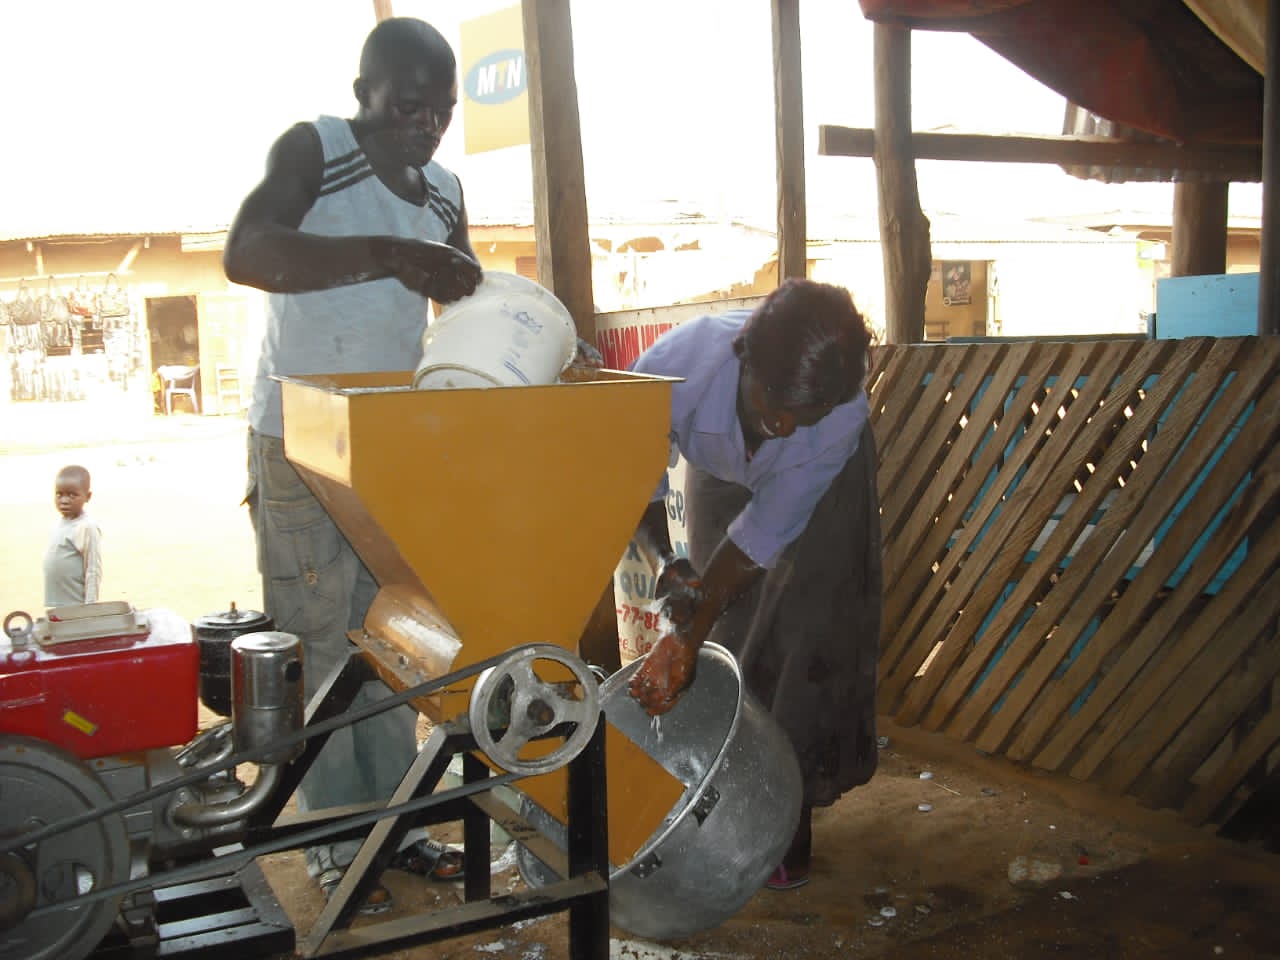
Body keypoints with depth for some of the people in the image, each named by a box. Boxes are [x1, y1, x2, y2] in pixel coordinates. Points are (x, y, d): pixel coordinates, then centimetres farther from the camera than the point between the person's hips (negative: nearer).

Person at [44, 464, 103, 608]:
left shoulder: (87, 528, -16)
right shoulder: (59, 523, 8)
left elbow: (93, 572, -17)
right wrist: (52, 604, 17)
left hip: (77, 607, -8)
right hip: (56, 605, 8)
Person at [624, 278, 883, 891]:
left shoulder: (844, 416, -40)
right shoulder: (680, 363, -41)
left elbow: (764, 532, -34)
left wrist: (687, 635, -39)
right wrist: (664, 564, -41)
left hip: (818, 496, -1)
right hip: (721, 477, 2)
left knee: (803, 642, -9)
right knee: (729, 636, -1)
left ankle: (784, 827, 3)